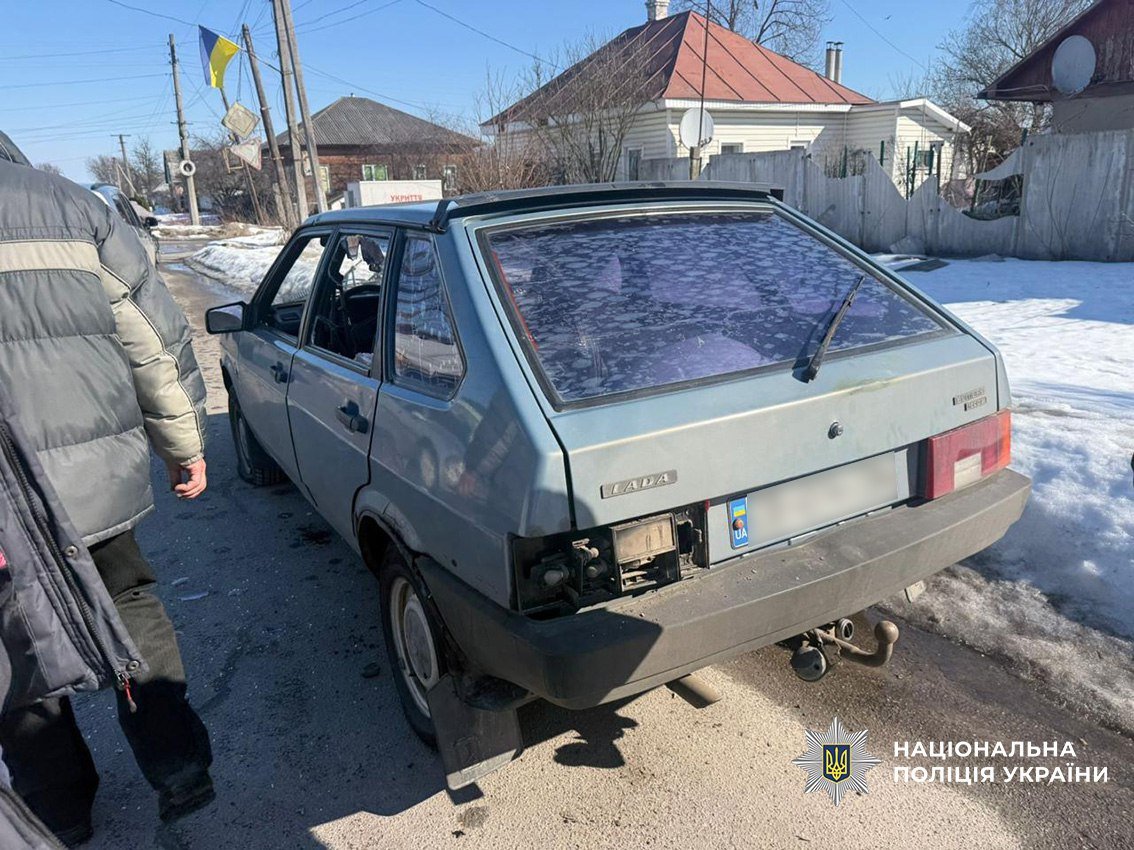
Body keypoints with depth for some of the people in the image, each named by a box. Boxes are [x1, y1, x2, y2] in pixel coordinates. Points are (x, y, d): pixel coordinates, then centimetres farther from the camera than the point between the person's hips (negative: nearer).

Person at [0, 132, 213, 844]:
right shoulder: (72, 204, 5)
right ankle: (181, 771, 27)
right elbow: (158, 337, 3)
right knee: (131, 607, 21)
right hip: (102, 477, 3)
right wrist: (185, 444, 11)